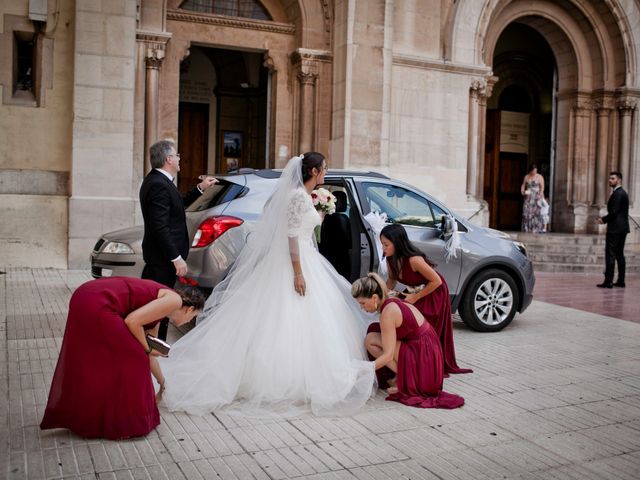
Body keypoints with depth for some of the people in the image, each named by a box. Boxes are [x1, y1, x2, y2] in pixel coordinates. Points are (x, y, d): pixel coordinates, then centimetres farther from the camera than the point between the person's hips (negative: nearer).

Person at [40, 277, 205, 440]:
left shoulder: (159, 305, 26)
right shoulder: (174, 300, 0)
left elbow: (147, 354, 35)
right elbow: (132, 321, -13)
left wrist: (162, 382, 47)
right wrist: (147, 349, 3)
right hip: (96, 306, -10)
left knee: (88, 361, 26)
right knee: (132, 359, 5)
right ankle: (125, 423, 18)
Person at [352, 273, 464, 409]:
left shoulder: (388, 312, -18)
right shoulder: (394, 303, 9)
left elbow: (388, 356, -19)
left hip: (423, 362, -9)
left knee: (371, 340, -10)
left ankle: (406, 381, -6)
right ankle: (402, 377, 8)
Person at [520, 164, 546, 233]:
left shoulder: (539, 177, 3)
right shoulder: (526, 177, 13)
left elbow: (542, 187, -3)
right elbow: (523, 185, 15)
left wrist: (540, 195, -16)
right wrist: (522, 191, -6)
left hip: (536, 197, -3)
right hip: (528, 197, 3)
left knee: (536, 213, -10)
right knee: (526, 212, -5)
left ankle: (536, 229, -9)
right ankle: (526, 229, -1)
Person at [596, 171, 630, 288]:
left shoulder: (617, 193, -14)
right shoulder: (623, 193, 17)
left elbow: (614, 212, -20)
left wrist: (603, 219, -5)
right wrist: (605, 219, 10)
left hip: (615, 229, -10)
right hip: (622, 228, 10)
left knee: (610, 254, -9)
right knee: (619, 255, 12)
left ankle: (608, 281, -9)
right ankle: (621, 281, 16)